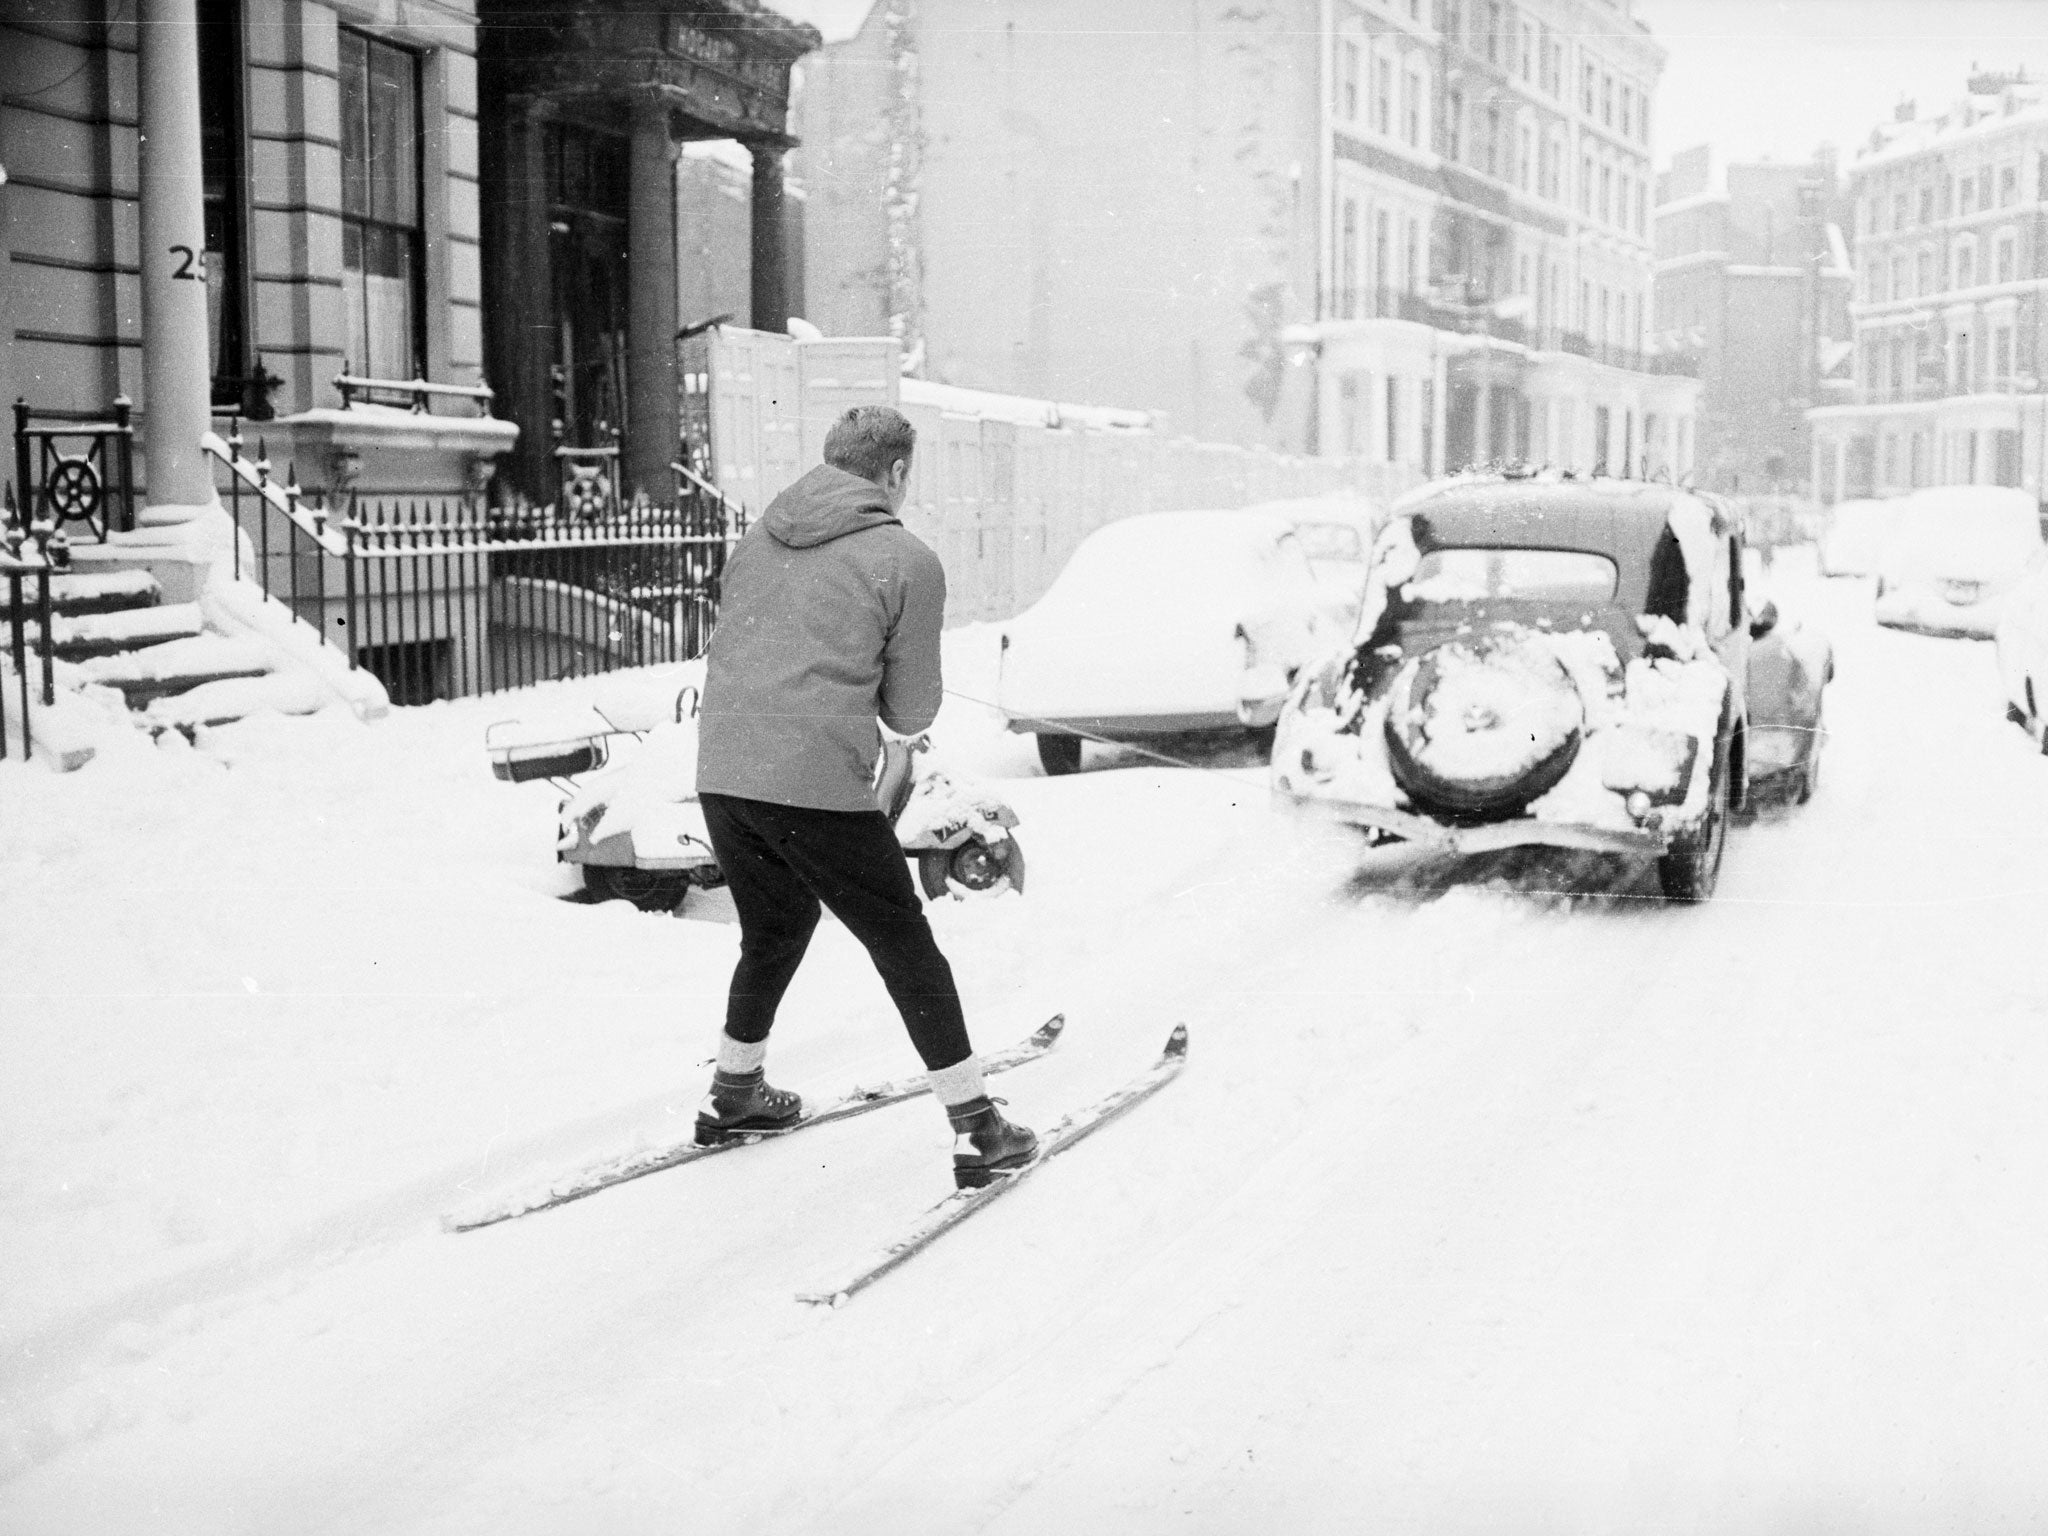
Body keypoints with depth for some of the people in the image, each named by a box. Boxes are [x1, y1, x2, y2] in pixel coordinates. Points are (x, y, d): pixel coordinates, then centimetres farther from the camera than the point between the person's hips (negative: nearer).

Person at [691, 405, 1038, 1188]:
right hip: (818, 787, -6)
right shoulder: (908, 560, -3)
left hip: (721, 775, 6)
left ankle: (733, 1094, 41)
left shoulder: (759, 538, 14)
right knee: (908, 951, 7)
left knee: (773, 932, 28)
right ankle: (977, 1129, 12)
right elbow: (912, 712, 0)